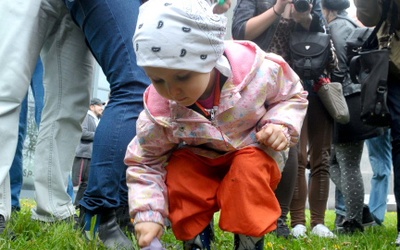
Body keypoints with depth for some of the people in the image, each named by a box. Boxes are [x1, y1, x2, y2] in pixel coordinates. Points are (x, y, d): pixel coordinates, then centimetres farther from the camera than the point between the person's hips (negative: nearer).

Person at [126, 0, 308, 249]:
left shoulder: (257, 71, -31)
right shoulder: (159, 113, -28)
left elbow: (292, 95, -7)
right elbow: (145, 163, -13)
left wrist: (281, 126, -27)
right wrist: (149, 214, -26)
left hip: (255, 147, -1)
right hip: (200, 157, 1)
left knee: (248, 168, -34)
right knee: (179, 172, -28)